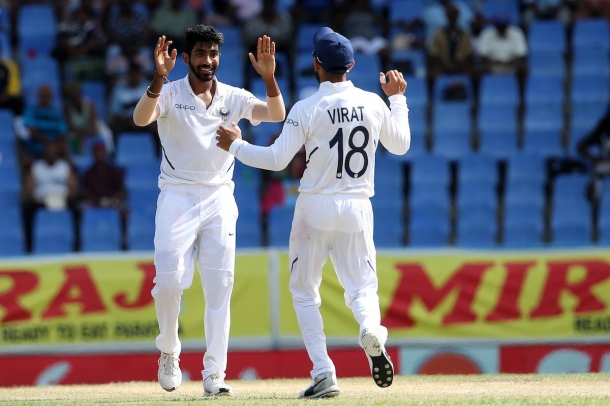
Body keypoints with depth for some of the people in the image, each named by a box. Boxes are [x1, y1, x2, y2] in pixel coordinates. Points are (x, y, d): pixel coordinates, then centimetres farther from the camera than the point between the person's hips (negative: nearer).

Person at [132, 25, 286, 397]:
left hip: (219, 200, 3)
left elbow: (276, 115, -8)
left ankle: (214, 375, -1)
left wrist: (269, 76, -23)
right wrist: (159, 77, -38)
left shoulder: (234, 98, 5)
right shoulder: (170, 93, -3)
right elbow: (141, 118, -23)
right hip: (177, 197, -3)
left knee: (220, 287, -2)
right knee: (170, 281, -12)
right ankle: (169, 352, 15)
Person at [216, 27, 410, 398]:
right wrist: (398, 99, 28)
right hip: (357, 210, 3)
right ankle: (372, 330, -28)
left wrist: (235, 145, 3)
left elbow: (276, 159, -12)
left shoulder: (307, 109, -11)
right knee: (362, 287, 9)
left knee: (305, 293, 11)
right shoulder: (374, 104, 1)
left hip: (316, 209, -3)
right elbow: (401, 144, 16)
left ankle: (324, 374, -1)